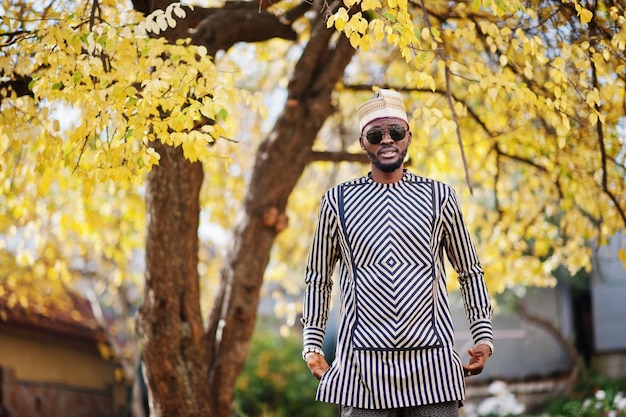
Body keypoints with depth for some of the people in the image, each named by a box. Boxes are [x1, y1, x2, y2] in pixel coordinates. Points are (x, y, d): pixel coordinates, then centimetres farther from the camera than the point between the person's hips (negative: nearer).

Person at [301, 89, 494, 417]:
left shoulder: (438, 197, 8)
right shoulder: (337, 201, 8)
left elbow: (470, 272, 16)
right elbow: (318, 279, 16)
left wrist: (484, 337, 8)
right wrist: (312, 346, 10)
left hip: (432, 367, 0)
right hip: (363, 369, 0)